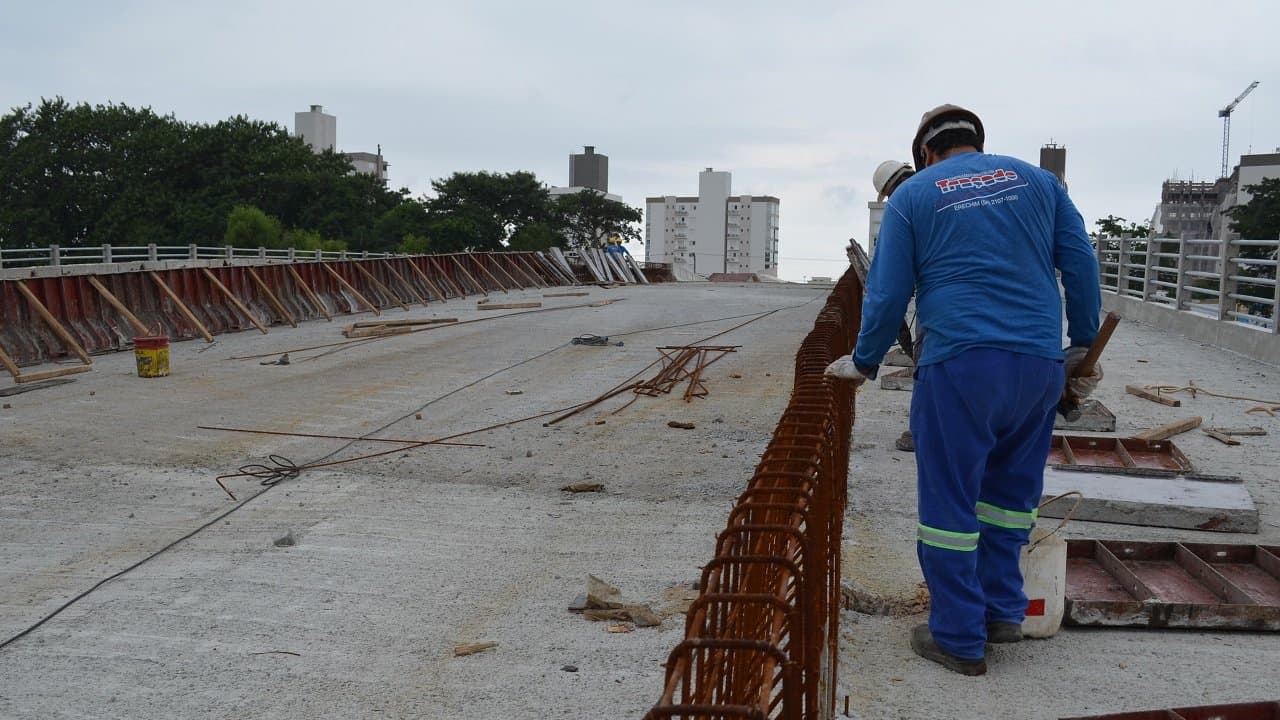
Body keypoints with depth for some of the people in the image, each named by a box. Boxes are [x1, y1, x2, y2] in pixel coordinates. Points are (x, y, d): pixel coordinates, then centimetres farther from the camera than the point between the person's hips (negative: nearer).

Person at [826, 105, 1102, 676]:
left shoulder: (913, 194, 7)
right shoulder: (1037, 180, 15)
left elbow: (888, 293, 3)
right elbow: (1081, 265, 9)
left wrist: (863, 363, 14)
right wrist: (1083, 348, 17)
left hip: (959, 362, -4)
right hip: (1042, 363, 4)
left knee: (949, 500, 5)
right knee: (1010, 490, 20)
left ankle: (959, 639, 13)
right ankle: (1003, 611, 27)